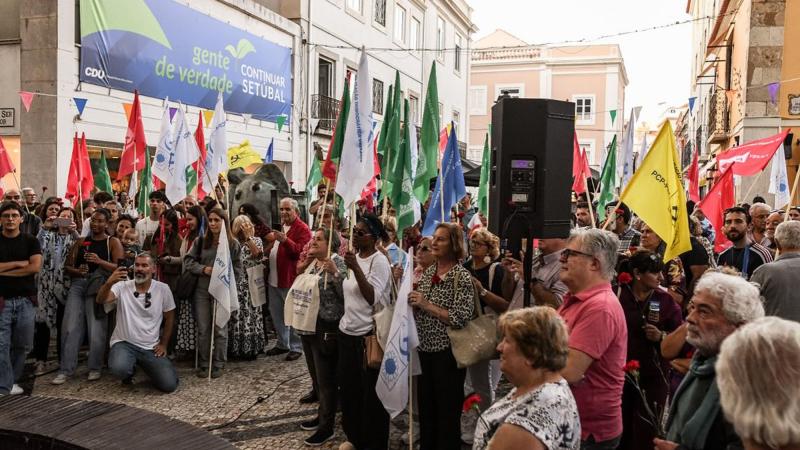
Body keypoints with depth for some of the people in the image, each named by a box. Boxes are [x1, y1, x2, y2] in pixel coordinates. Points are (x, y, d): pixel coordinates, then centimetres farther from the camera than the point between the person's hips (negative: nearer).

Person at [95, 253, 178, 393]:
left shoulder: (163, 289, -3)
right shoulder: (122, 286, -6)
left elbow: (169, 318, 8)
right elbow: (101, 300, -24)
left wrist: (163, 344, 5)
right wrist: (109, 283, -43)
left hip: (152, 348, 1)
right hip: (124, 343, -1)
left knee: (169, 384, -15)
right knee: (119, 369, -35)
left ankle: (147, 368, 20)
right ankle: (130, 371, 6)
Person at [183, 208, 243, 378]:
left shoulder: (232, 243, -1)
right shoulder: (201, 241, 5)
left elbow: (237, 269, 0)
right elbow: (188, 261, 3)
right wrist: (203, 269, -11)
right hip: (202, 290, 2)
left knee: (220, 329, 4)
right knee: (203, 329, 7)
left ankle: (218, 364, 14)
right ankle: (204, 363, 18)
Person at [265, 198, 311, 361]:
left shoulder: (302, 229, -11)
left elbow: (301, 251, -23)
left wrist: (285, 240, -35)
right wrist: (266, 251, 11)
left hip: (290, 278, -9)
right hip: (274, 278, 9)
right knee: (276, 313, 15)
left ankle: (296, 347, 9)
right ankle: (282, 344, 28)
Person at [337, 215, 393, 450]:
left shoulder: (379, 261, -14)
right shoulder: (355, 257, 9)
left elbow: (373, 298, -24)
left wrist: (355, 268, -28)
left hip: (368, 335, -8)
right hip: (347, 331, 8)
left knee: (370, 393, 4)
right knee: (348, 388, 17)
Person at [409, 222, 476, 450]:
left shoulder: (462, 277, -14)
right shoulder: (428, 272, 7)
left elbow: (460, 319, -22)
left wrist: (427, 305, -21)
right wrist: (411, 300, -4)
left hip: (447, 352, -7)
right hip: (425, 349, 7)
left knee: (447, 412, 7)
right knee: (425, 407, 19)